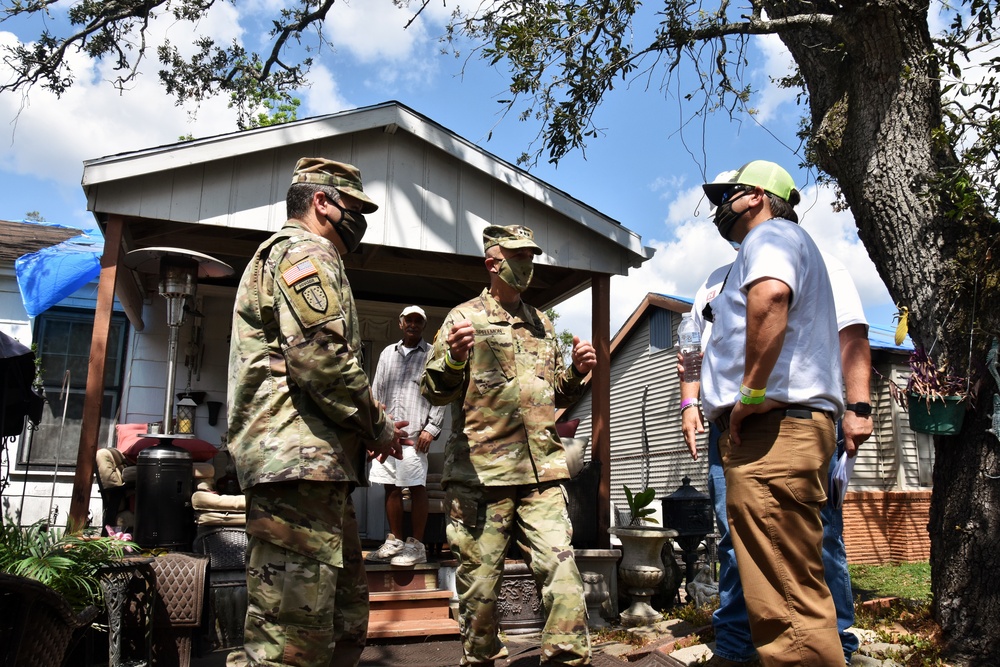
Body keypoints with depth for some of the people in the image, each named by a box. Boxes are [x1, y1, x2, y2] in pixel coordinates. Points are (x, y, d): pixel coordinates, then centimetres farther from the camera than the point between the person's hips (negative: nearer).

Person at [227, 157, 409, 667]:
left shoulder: (280, 254, 31)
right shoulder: (306, 252, -3)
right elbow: (322, 357, -18)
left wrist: (368, 424, 18)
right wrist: (377, 427, -5)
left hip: (314, 461, 11)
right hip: (300, 458, -11)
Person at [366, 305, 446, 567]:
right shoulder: (387, 353, 18)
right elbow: (376, 391, 17)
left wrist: (431, 429, -9)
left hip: (415, 432, -4)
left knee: (417, 487, -4)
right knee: (391, 487, 7)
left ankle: (417, 545, 3)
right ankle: (395, 542, 17)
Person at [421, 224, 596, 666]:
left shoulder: (542, 324, 20)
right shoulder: (466, 317, 4)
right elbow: (435, 391, -1)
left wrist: (577, 372, 6)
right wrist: (454, 357, -20)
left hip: (542, 471, 4)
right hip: (480, 472, -4)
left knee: (561, 572, -4)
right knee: (480, 581, 3)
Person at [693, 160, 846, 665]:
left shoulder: (769, 233, -1)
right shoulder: (776, 241, 31)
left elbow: (770, 294, -26)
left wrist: (753, 391, -21)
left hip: (773, 427, -11)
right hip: (779, 430, 11)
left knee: (785, 601, -12)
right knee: (792, 590, 15)